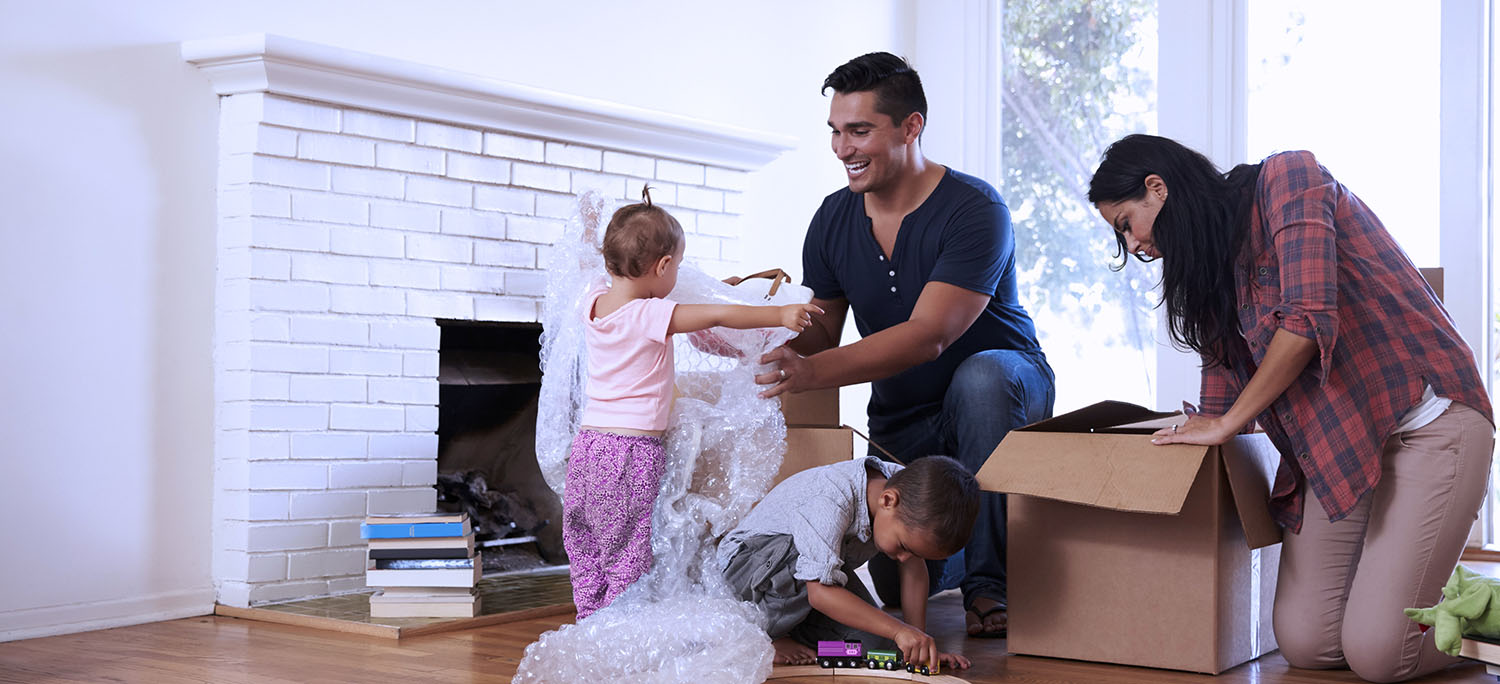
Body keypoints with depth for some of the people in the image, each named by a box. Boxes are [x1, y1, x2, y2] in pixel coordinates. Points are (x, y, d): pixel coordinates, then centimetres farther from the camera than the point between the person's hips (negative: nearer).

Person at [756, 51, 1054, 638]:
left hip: (1005, 389, -4)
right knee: (896, 587, -8)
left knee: (980, 376, -40)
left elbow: (928, 336, -33)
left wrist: (812, 372, -45)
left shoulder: (973, 210, -23)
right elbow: (821, 332, 0)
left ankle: (989, 582, -27)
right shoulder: (833, 219, -3)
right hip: (901, 421, 5)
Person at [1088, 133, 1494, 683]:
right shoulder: (1209, 264, 15)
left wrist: (1226, 424, -10)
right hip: (1331, 444, 8)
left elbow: (1306, 322, -20)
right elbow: (1218, 406, 16)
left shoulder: (1286, 178, -8)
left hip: (1427, 419, -8)